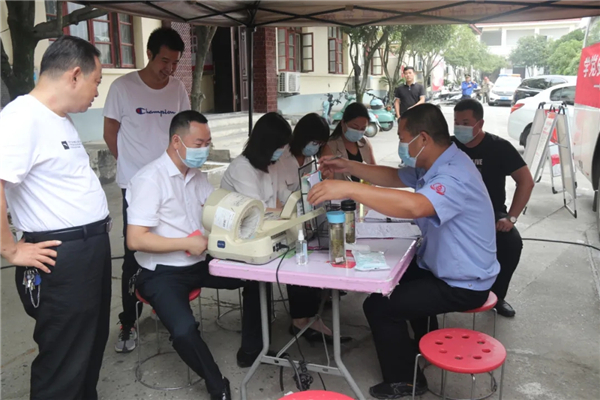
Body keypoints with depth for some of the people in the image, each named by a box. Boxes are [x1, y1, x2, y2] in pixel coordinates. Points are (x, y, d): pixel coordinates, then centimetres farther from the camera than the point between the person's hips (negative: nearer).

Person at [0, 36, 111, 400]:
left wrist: (96, 235, 15)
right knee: (63, 365, 5)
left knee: (91, 348, 22)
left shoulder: (59, 119, 11)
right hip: (61, 258, -9)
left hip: (93, 248, 9)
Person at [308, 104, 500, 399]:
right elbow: (394, 177, 12)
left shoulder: (454, 176, -32)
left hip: (463, 284, -10)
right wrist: (349, 167, 0)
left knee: (379, 305, -12)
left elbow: (413, 205, -51)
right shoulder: (437, 164, 1)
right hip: (441, 266, 10)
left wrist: (348, 189, -51)